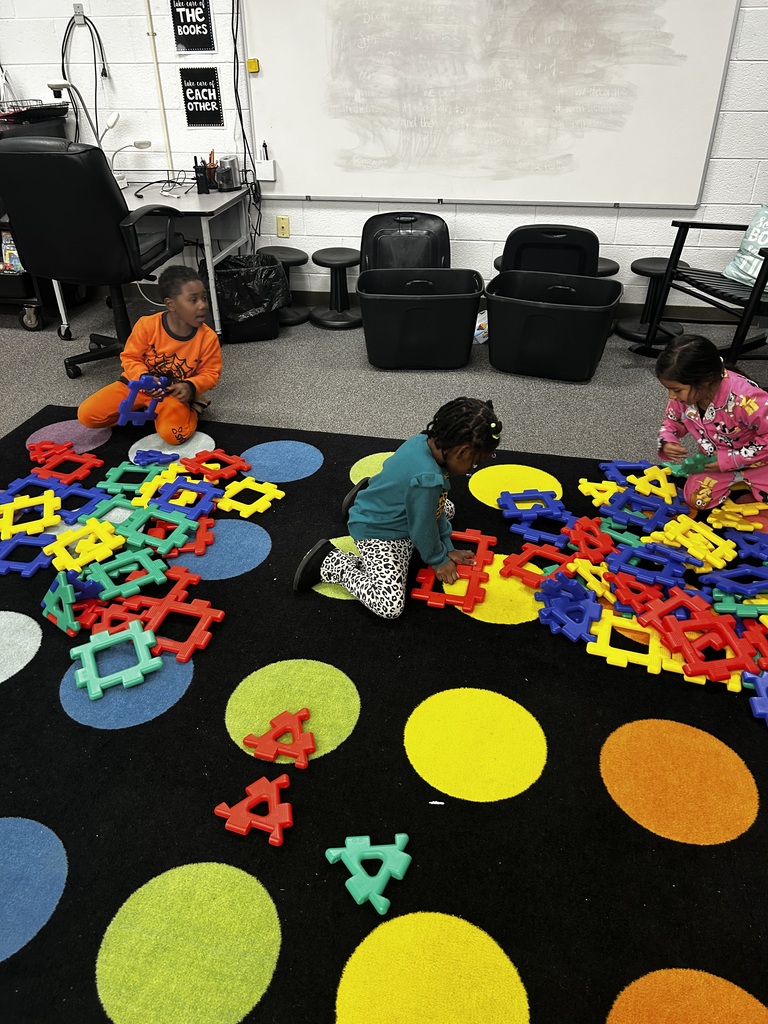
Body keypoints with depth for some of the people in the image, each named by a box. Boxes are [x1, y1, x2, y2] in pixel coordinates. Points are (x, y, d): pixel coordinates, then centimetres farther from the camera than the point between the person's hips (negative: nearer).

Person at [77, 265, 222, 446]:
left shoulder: (208, 337, -16)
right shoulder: (147, 325, -18)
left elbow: (210, 373, -5)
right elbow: (130, 358, -8)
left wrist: (190, 387, -25)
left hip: (174, 393, -2)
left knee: (173, 434, -33)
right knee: (86, 414, -9)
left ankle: (189, 408, 1)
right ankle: (142, 410, 10)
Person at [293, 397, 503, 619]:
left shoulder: (424, 441, -11)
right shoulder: (427, 479, -38)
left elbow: (437, 506, 2)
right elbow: (423, 530, -21)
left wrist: (447, 548, 8)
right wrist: (438, 560, -1)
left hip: (396, 513, 9)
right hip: (377, 532, -9)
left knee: (447, 509, 33)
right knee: (390, 606, -22)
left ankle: (366, 497, 24)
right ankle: (332, 562, -3)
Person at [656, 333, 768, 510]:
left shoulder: (745, 399, -39)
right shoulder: (682, 395, -20)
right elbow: (672, 421, 0)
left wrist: (731, 459, -29)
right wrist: (667, 441, -22)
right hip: (717, 460, 4)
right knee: (695, 498, -13)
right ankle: (740, 481, 9)